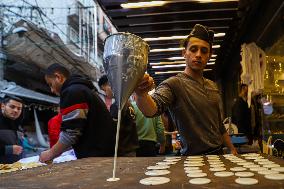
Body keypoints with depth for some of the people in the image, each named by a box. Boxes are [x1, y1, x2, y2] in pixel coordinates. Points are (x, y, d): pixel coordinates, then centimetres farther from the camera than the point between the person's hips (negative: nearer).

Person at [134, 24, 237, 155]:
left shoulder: (212, 86, 8)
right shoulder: (173, 84, -15)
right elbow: (152, 109, -36)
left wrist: (233, 150, 13)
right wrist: (142, 94, -56)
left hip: (219, 153, 7)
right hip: (194, 156, -7)